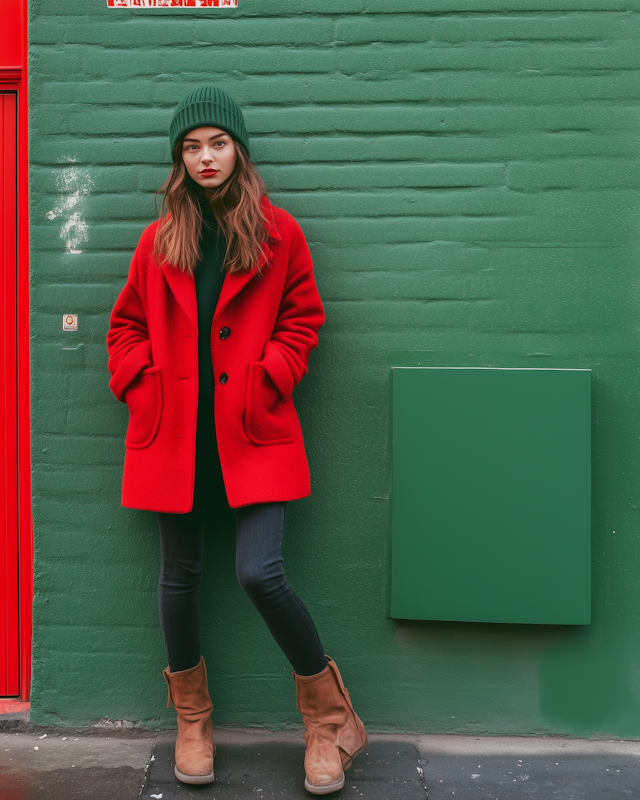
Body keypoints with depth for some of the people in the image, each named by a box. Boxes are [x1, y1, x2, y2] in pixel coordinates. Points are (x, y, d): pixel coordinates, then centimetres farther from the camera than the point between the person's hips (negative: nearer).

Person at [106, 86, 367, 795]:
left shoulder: (278, 233, 4)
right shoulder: (159, 239, 10)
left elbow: (302, 319, 7)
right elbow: (126, 325, 17)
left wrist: (265, 380, -6)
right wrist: (141, 387, 2)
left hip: (253, 432, -3)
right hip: (174, 435, 3)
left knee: (259, 573, -13)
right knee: (180, 575, 9)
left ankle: (327, 713, 12)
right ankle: (192, 720, 31)